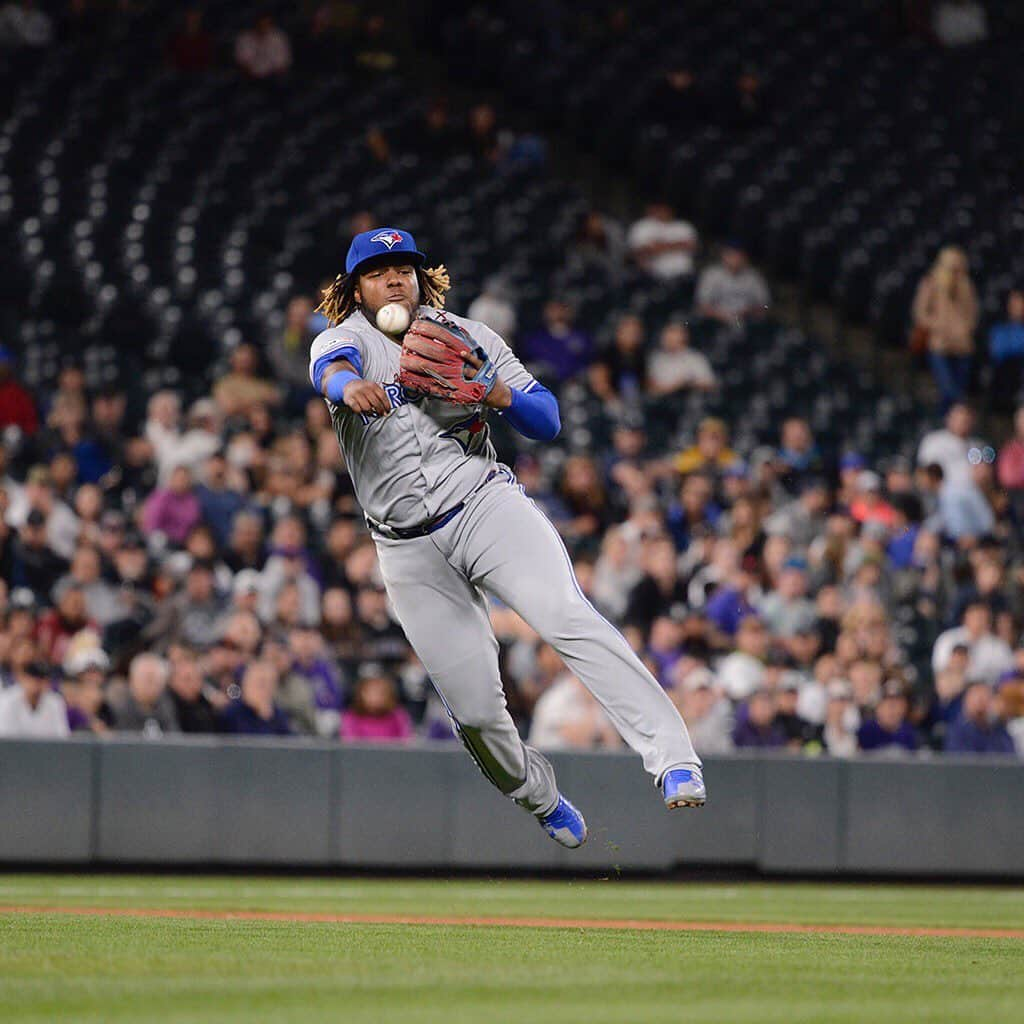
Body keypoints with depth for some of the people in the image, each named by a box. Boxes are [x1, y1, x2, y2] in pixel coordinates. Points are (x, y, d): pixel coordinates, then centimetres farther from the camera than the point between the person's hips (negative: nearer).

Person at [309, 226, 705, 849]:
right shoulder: (348, 338, 7)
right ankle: (538, 795, 29)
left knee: (567, 617, -27)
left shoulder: (468, 338, 12)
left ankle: (673, 757, -36)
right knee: (474, 708, -2)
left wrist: (498, 394, -14)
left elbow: (547, 422, 7)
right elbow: (330, 369, -21)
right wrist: (350, 385, -46)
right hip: (410, 550, 1)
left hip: (486, 507, -1)